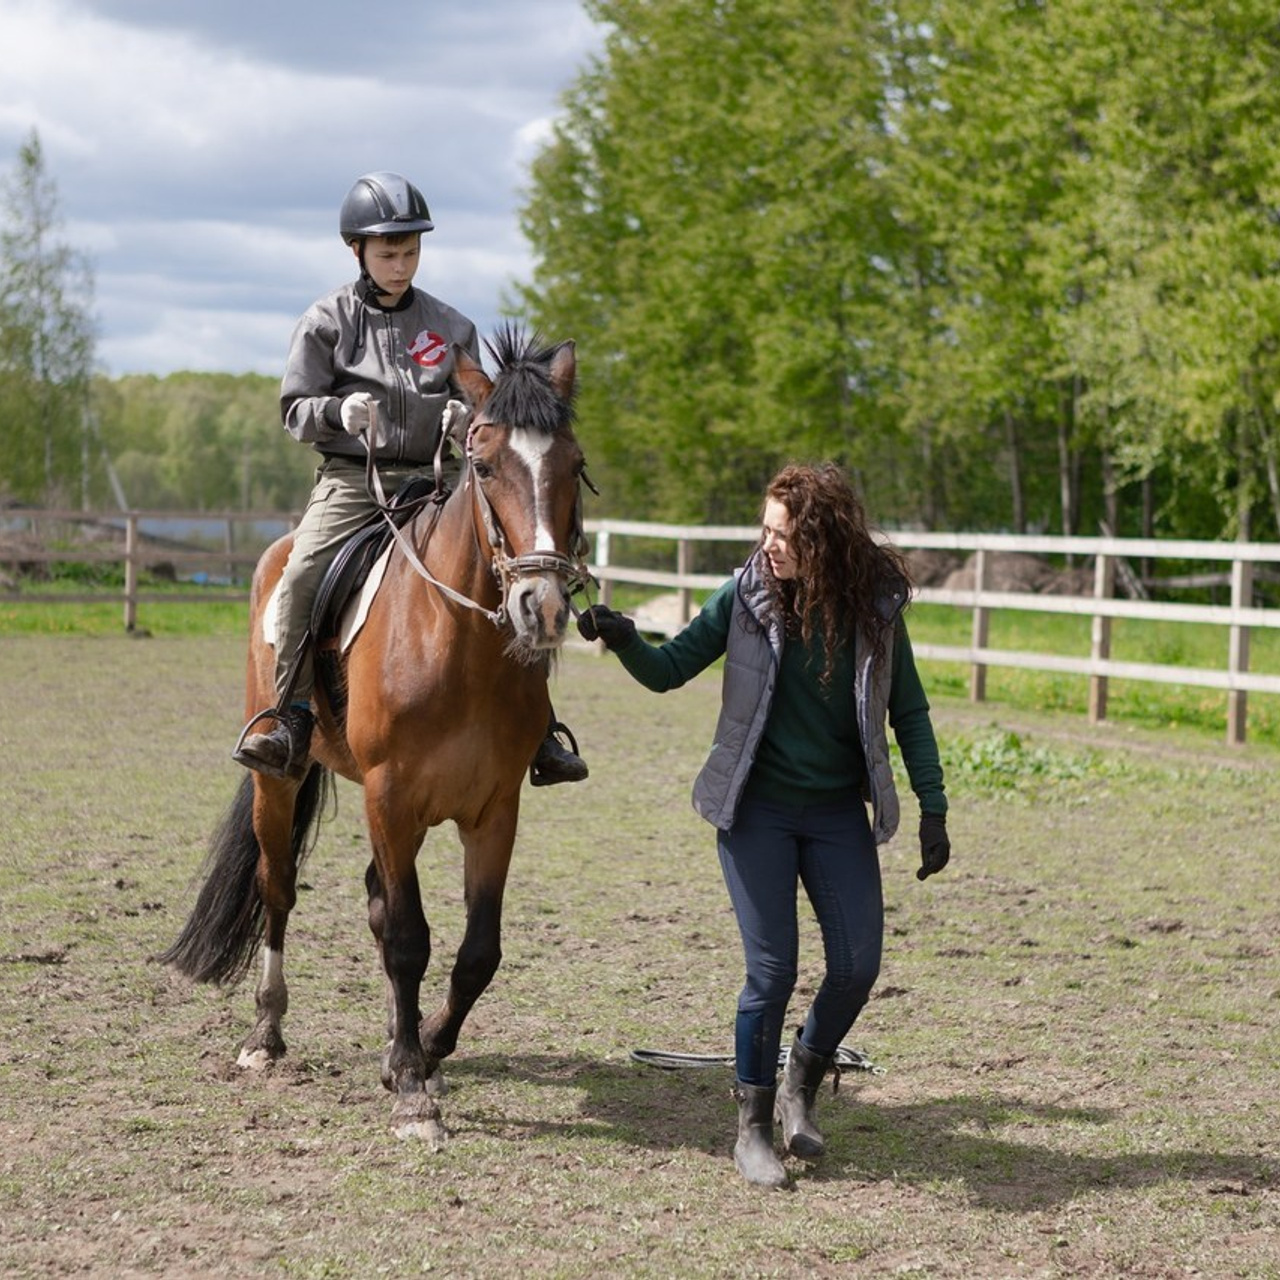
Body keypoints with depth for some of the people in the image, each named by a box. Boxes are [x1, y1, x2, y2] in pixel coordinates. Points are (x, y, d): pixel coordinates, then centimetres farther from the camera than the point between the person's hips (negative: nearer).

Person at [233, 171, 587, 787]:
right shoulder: (328, 322, 4)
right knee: (302, 573, -27)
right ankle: (292, 721, -17)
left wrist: (463, 416, -8)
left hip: (434, 478, 2)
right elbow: (294, 411, 4)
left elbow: (478, 408, 17)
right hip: (352, 478, -2)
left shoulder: (449, 327, 10)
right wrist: (339, 412, -18)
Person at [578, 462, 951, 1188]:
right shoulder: (746, 596, -8)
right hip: (757, 808, -2)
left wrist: (933, 810, -1)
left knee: (858, 965, -2)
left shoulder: (876, 608, -6)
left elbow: (909, 713, 3)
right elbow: (668, 671, -2)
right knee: (772, 970, -5)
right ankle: (753, 1128, 11)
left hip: (838, 812, 2)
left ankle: (801, 1088, 25)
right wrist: (624, 640, -22)